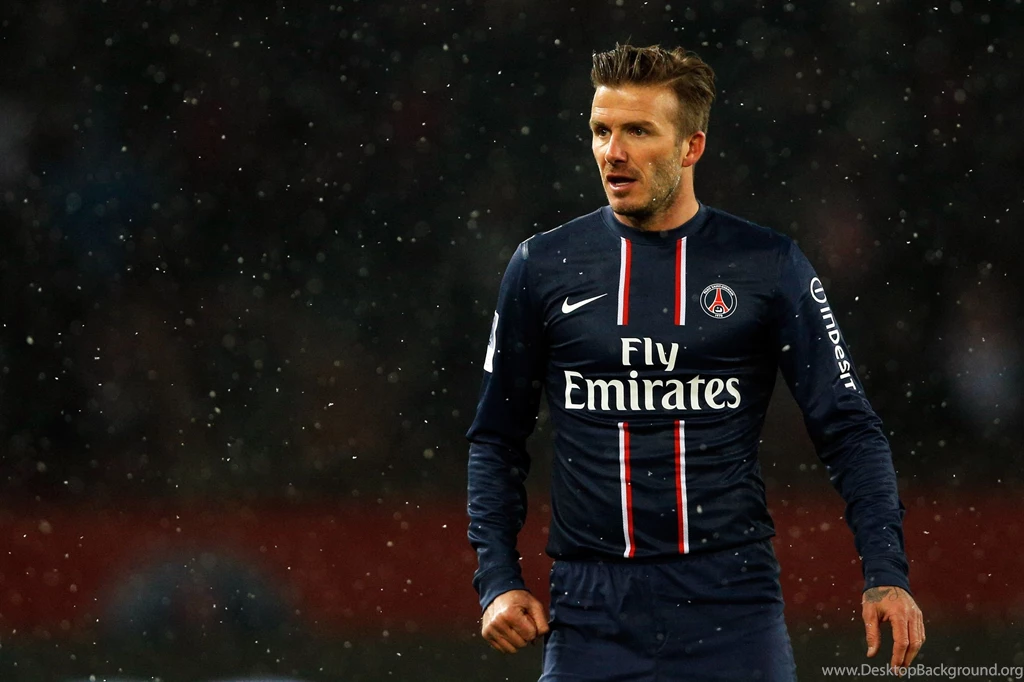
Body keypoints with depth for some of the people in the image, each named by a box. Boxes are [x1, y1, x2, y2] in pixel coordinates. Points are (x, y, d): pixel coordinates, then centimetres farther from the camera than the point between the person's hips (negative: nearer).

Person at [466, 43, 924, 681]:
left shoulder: (769, 265, 1)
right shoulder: (543, 267, 5)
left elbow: (850, 430, 1)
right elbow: (498, 439, 12)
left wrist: (886, 575, -10)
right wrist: (499, 580, 1)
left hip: (733, 604, -1)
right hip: (592, 610, 1)